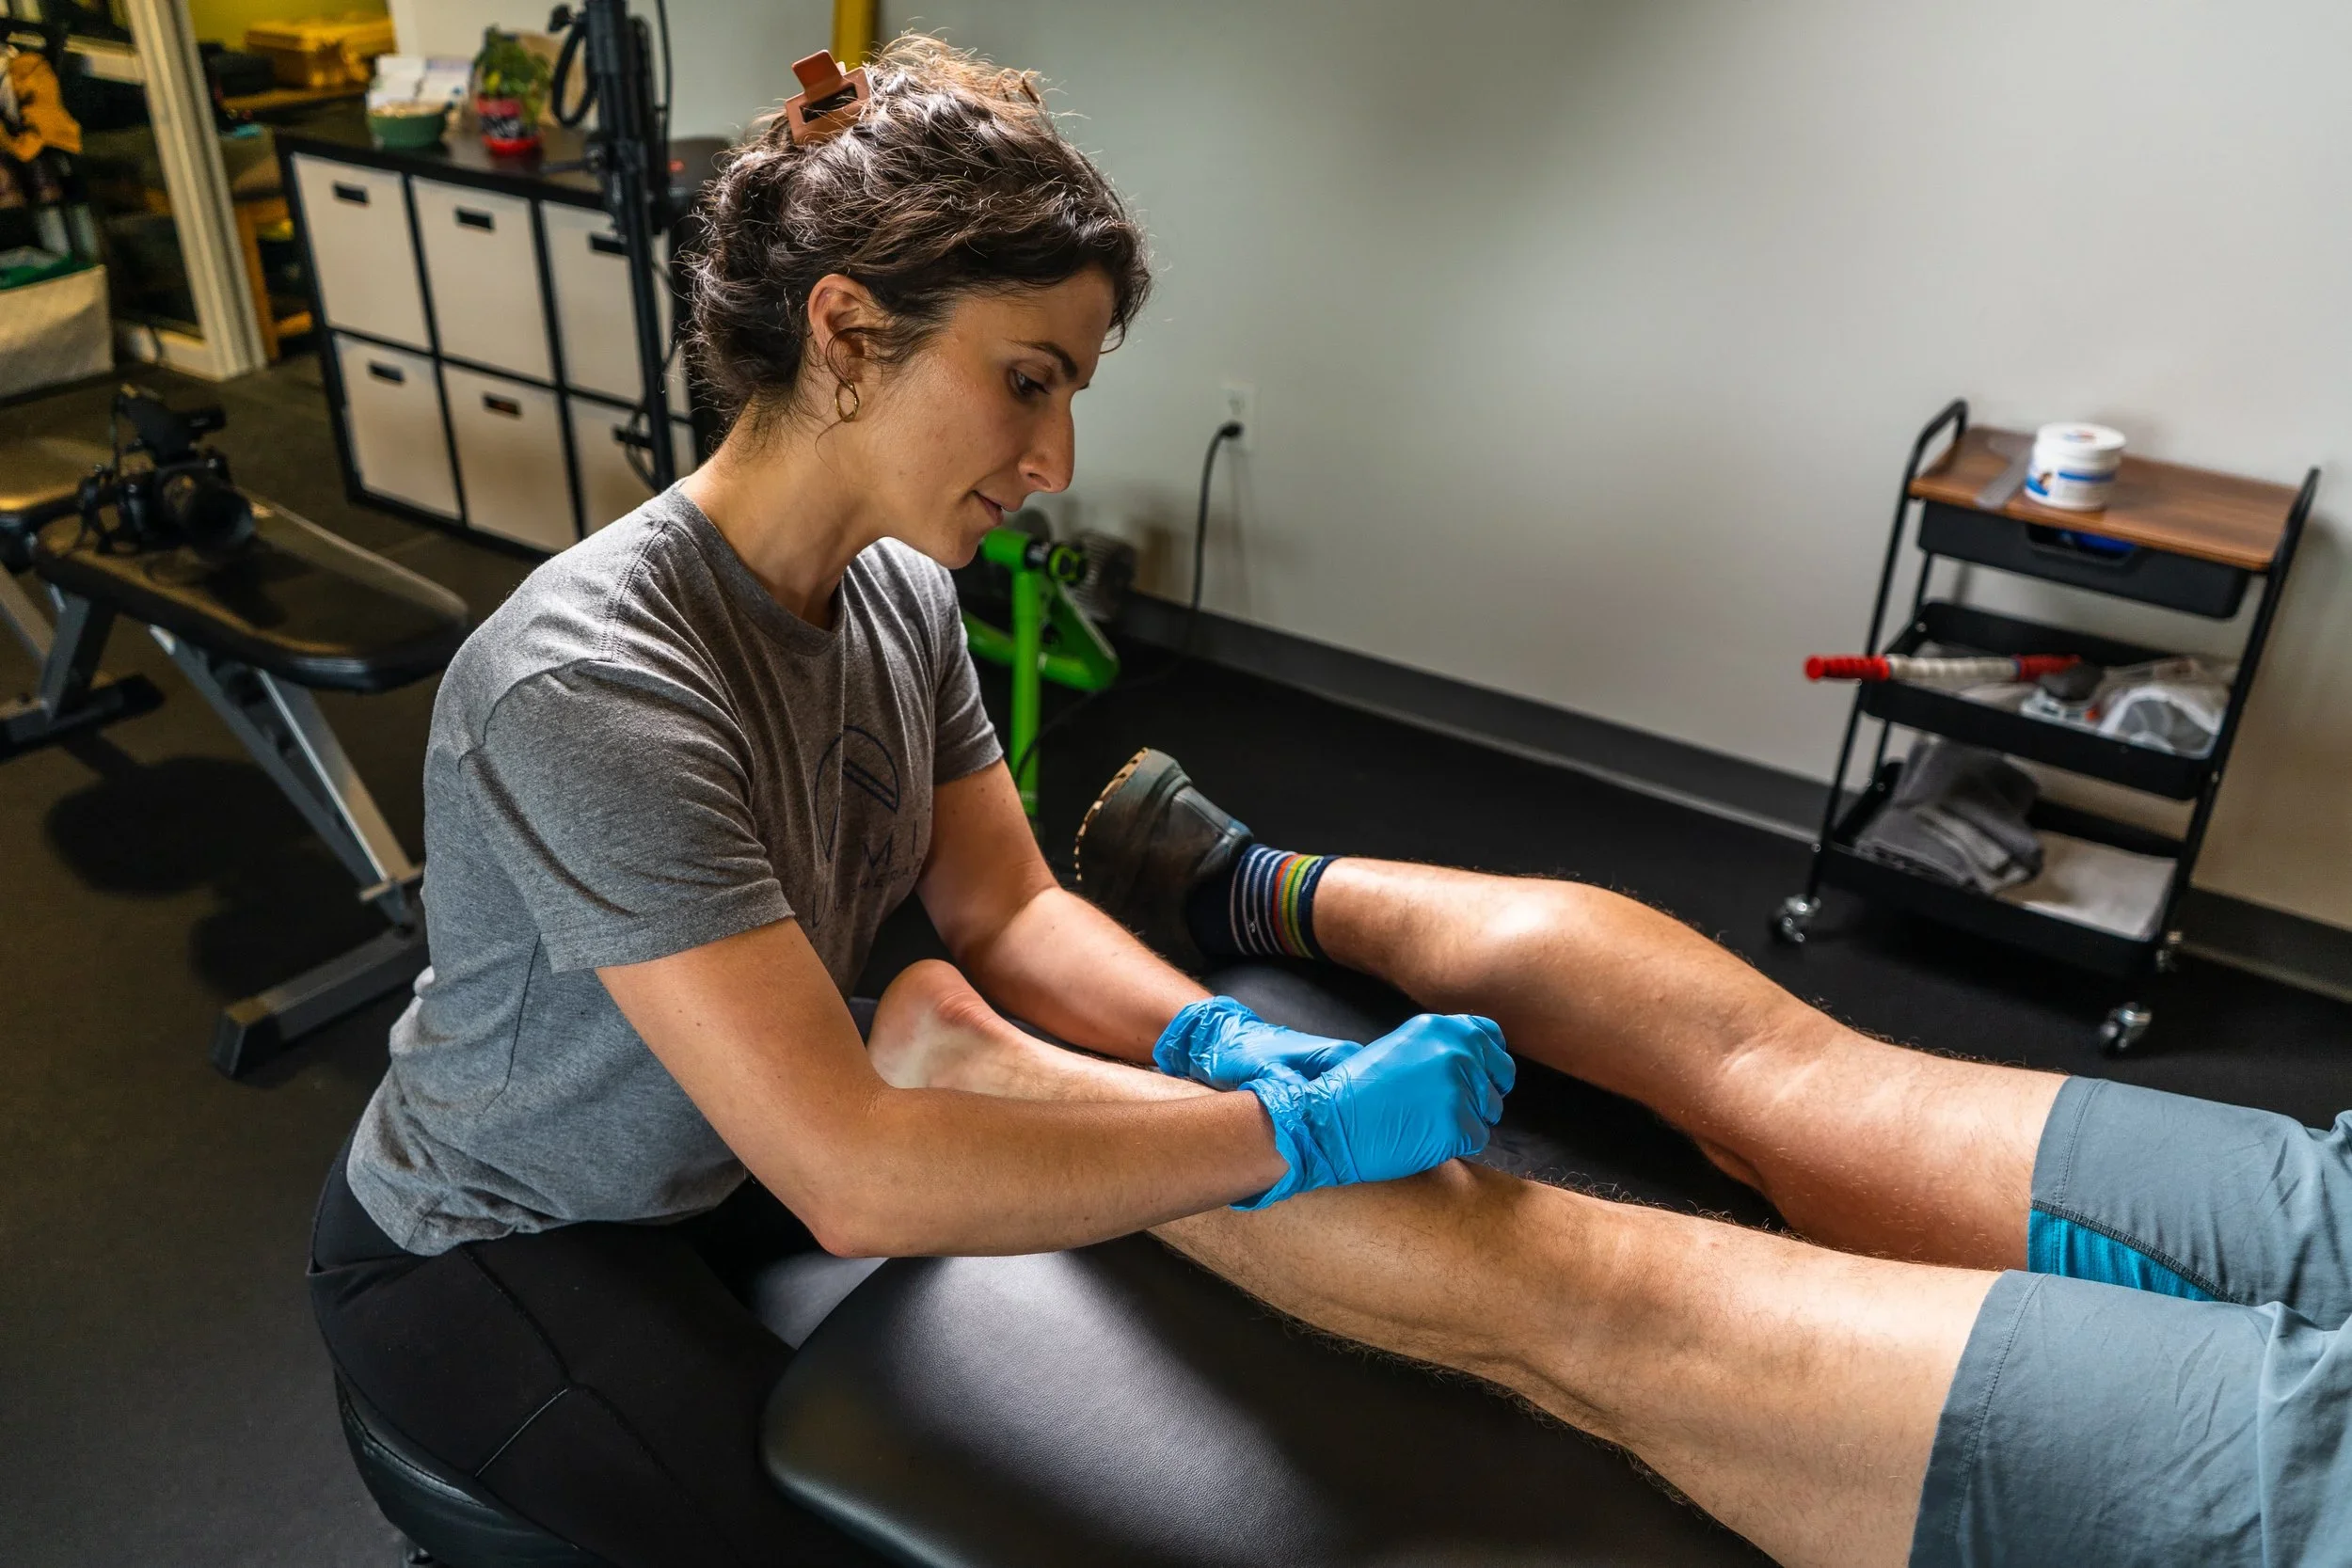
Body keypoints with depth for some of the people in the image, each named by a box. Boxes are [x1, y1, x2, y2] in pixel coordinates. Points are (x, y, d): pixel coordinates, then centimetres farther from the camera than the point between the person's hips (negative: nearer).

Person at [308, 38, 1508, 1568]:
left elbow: (1007, 911, -5)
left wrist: (1219, 1037, -23)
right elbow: (852, 1177, -37)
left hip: (730, 1160, 6)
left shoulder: (899, 589, -11)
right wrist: (1301, 1129, -35)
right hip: (489, 1254, -6)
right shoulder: (591, 690, -35)